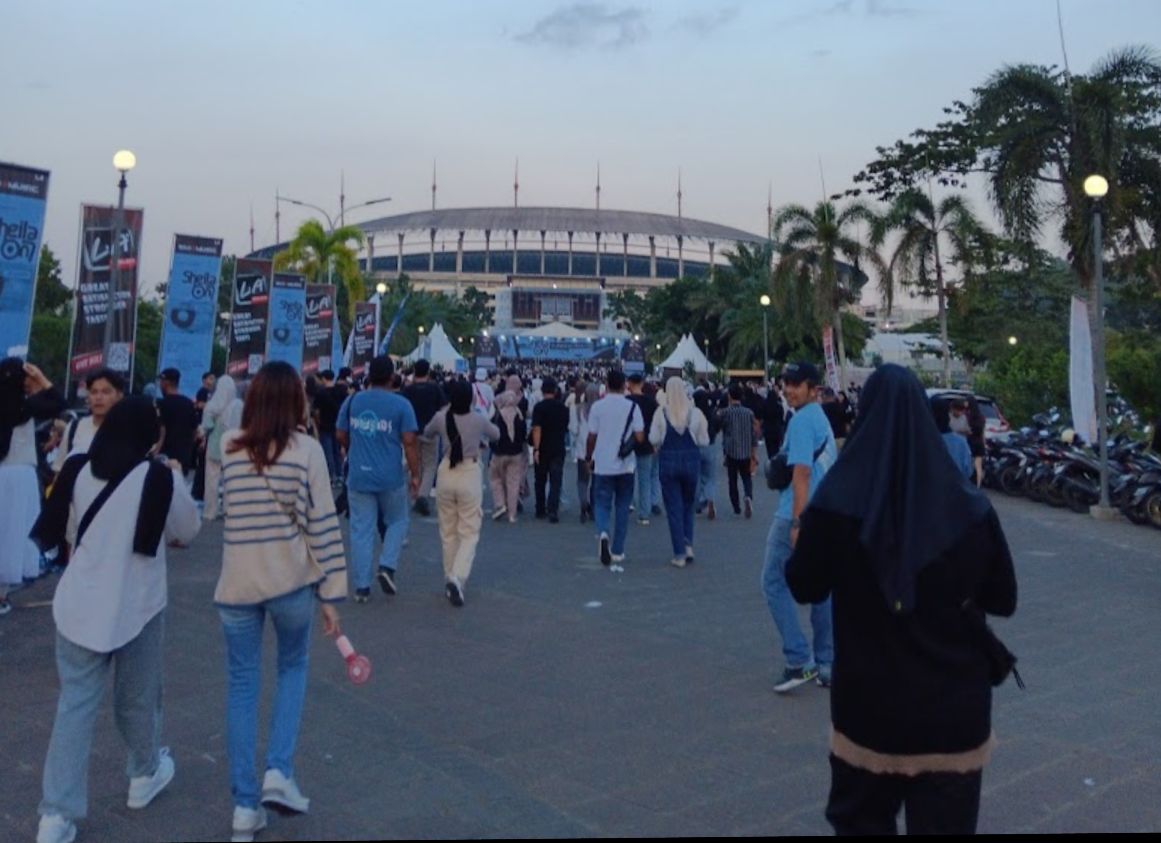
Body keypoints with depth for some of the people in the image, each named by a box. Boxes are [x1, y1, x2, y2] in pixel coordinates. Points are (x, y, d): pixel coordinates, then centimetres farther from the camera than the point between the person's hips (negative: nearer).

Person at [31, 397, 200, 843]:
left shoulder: (78, 470, -2)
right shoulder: (159, 477, -14)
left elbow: (59, 527, 13)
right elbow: (188, 530, 1)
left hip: (81, 602, 3)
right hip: (136, 604, -3)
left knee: (75, 702, 7)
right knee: (137, 697, 16)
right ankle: (144, 775, 38)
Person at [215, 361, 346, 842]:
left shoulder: (229, 446, 1)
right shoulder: (306, 448, -7)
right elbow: (322, 523, -9)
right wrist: (331, 592, -4)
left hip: (237, 580, 2)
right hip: (291, 579, -2)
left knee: (242, 684, 12)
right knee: (294, 667, 21)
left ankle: (244, 804, 15)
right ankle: (279, 772, 9)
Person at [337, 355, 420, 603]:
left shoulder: (352, 401, 2)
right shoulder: (401, 404, -8)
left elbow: (341, 437, 10)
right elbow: (409, 442, -10)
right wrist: (415, 475, -3)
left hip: (358, 476, 2)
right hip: (391, 477, -2)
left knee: (361, 530, 7)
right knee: (397, 521, 19)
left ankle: (361, 586, 10)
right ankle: (387, 566, 2)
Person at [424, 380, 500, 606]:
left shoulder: (441, 418, -5)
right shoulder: (478, 420, -9)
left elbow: (427, 432, 17)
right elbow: (496, 435, 11)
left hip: (446, 474, 3)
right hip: (470, 475, -2)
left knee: (448, 532, 15)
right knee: (469, 533, 3)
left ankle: (450, 578, 23)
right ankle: (458, 578, -16)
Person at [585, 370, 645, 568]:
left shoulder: (597, 406, -4)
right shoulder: (632, 407, -4)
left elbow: (591, 437, -3)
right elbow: (640, 437, -7)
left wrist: (588, 457, 13)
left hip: (603, 465, -1)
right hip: (625, 465, 1)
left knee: (602, 504, 7)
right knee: (622, 507, 11)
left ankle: (603, 533, -23)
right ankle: (617, 551, 14)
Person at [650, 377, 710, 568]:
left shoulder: (661, 413, -10)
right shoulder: (695, 413, -6)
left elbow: (654, 439, -8)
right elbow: (704, 441, -2)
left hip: (668, 461, -1)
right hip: (691, 460, 1)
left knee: (674, 508, 5)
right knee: (688, 504, 20)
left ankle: (679, 554, 5)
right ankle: (688, 544, 7)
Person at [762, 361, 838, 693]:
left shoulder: (801, 420, -12)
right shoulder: (822, 418, 17)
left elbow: (802, 473, -19)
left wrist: (797, 522, -21)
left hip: (798, 516, -9)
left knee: (775, 583, 0)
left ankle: (800, 660, -3)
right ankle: (826, 667, 16)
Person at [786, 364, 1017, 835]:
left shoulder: (836, 503, -13)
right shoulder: (968, 506, -10)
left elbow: (804, 588, 0)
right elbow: (1003, 600, 2)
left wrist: (806, 536, 15)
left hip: (868, 703, 0)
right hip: (953, 707, 1)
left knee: (861, 820, 21)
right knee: (943, 823, 15)